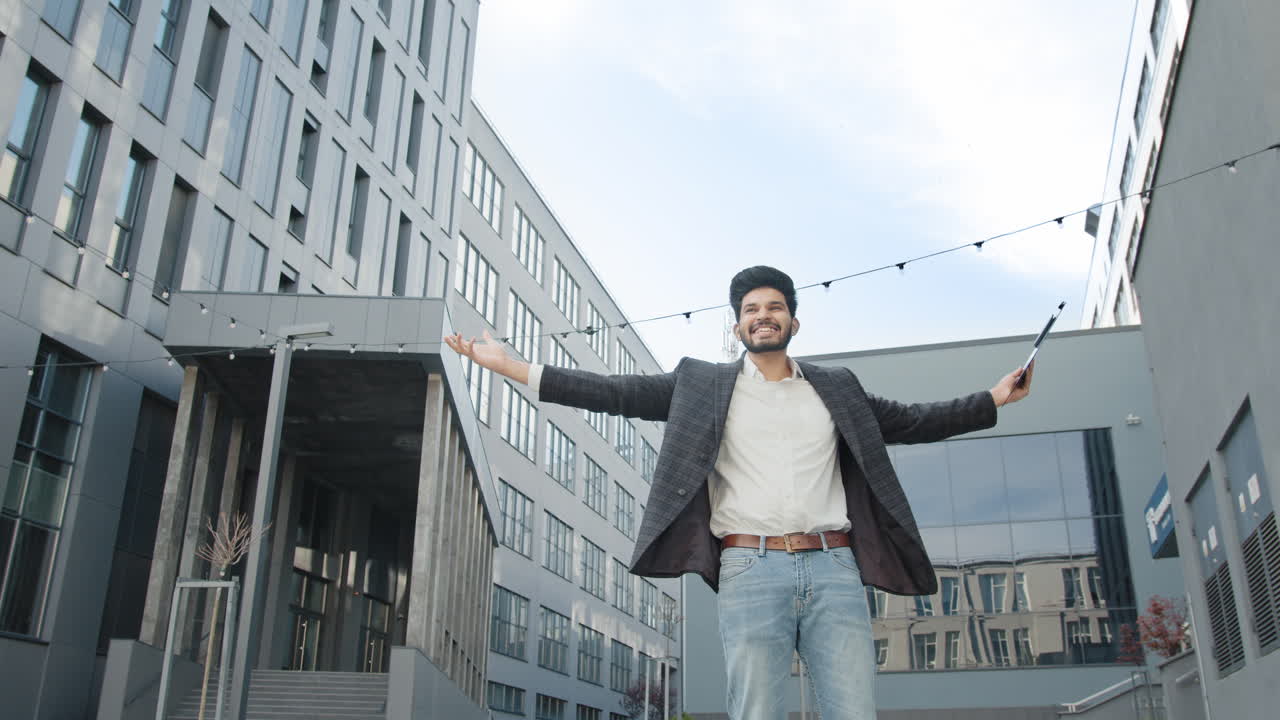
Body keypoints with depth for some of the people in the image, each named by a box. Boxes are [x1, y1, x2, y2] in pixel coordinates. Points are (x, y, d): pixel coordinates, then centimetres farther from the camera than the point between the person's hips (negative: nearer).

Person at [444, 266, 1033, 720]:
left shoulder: (837, 390, 20)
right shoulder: (702, 384, 14)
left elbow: (912, 422, 25)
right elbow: (616, 393, 9)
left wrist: (995, 399, 20)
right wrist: (512, 367, 4)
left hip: (834, 571, 2)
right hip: (751, 572, -2)